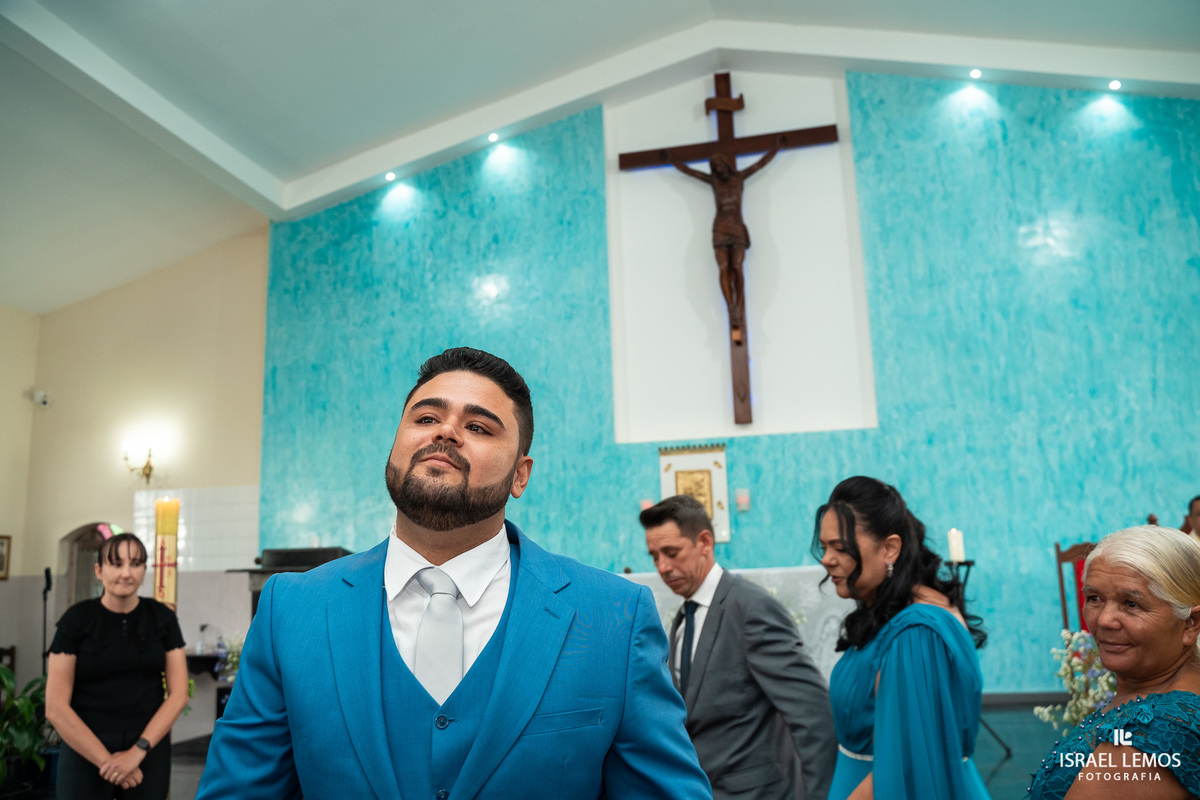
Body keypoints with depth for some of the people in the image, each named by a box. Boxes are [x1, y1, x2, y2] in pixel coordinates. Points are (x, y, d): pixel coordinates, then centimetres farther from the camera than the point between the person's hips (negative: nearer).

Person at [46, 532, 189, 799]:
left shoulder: (162, 618, 0)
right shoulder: (77, 619, -5)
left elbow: (178, 694, -1)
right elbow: (56, 707, -8)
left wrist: (138, 751, -12)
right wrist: (106, 761, -12)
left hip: (149, 747, 1)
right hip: (85, 750, -1)